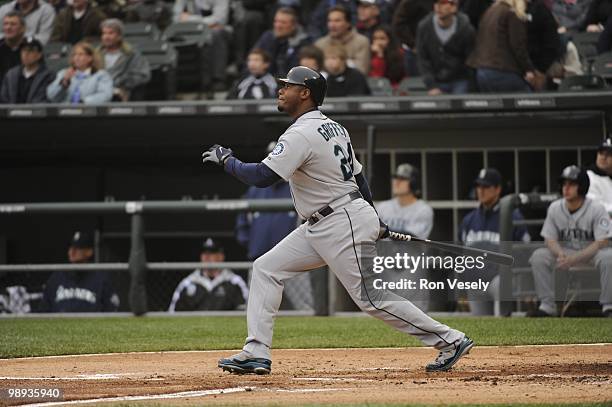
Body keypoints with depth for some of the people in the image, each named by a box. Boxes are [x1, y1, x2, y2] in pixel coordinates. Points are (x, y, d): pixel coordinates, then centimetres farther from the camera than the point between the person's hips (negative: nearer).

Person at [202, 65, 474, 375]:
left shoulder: (302, 134, -18)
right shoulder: (333, 128, 13)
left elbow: (262, 177, -24)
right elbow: (358, 176, 18)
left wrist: (226, 160, -9)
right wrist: (375, 222, 24)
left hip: (343, 225, -11)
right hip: (319, 228, 11)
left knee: (371, 297, -8)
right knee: (266, 268, 6)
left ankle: (450, 340, -1)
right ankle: (256, 353, 1)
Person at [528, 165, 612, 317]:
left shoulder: (596, 209, -16)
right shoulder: (554, 208, -4)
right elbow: (550, 239, 0)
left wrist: (574, 259, -31)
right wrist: (560, 254, -25)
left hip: (591, 253, -3)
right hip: (565, 252, 3)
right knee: (538, 256, -22)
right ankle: (547, 306, -18)